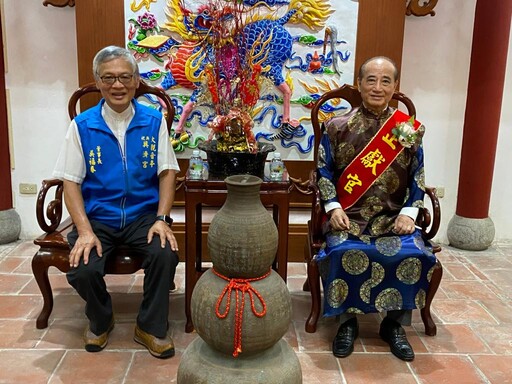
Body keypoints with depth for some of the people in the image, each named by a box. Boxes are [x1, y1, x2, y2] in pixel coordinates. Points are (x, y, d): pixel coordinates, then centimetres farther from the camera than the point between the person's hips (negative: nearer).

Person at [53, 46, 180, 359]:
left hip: (144, 215, 0)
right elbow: (71, 182, -1)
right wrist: (85, 232, -14)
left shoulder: (154, 121, 2)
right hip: (97, 218, 0)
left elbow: (167, 172, 1)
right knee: (82, 271, -23)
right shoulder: (82, 125, 0)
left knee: (165, 254, -28)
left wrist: (161, 219, -12)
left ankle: (151, 327, 0)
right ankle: (100, 321, 14)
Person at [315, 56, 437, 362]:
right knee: (344, 253, -30)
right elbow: (324, 171, 4)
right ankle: (348, 321, -5)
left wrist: (409, 213, -6)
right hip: (349, 216, -1)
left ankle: (395, 323, 0)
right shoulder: (337, 127, 4)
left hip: (393, 218, 2)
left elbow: (417, 178, 9)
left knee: (413, 256, -25)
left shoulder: (409, 129, 8)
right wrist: (333, 207, -10)